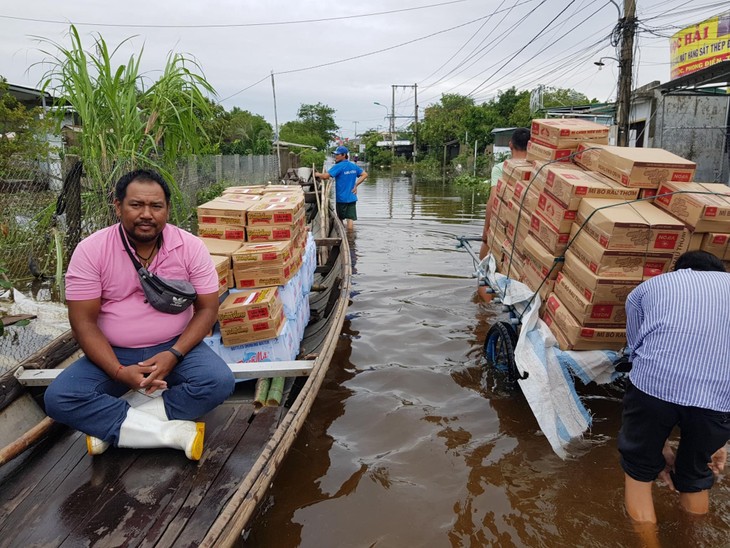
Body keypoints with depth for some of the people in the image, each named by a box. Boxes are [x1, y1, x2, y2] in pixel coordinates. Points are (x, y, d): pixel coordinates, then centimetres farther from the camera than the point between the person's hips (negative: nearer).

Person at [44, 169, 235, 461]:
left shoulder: (190, 246, -10)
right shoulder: (90, 250, -10)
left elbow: (207, 308, -6)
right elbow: (83, 321, -10)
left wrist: (173, 354, -21)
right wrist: (119, 371, -23)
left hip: (174, 348, 0)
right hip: (113, 353, 1)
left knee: (220, 382, -27)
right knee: (58, 399, -24)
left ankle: (110, 426, -17)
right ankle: (175, 432, -23)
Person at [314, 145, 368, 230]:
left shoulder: (338, 167, -14)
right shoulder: (354, 166, 6)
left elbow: (325, 176, -22)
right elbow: (365, 174, 8)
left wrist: (317, 174, -2)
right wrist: (355, 185, 4)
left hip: (341, 198, -5)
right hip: (352, 197, 5)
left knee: (340, 219, 13)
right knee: (350, 219, 2)